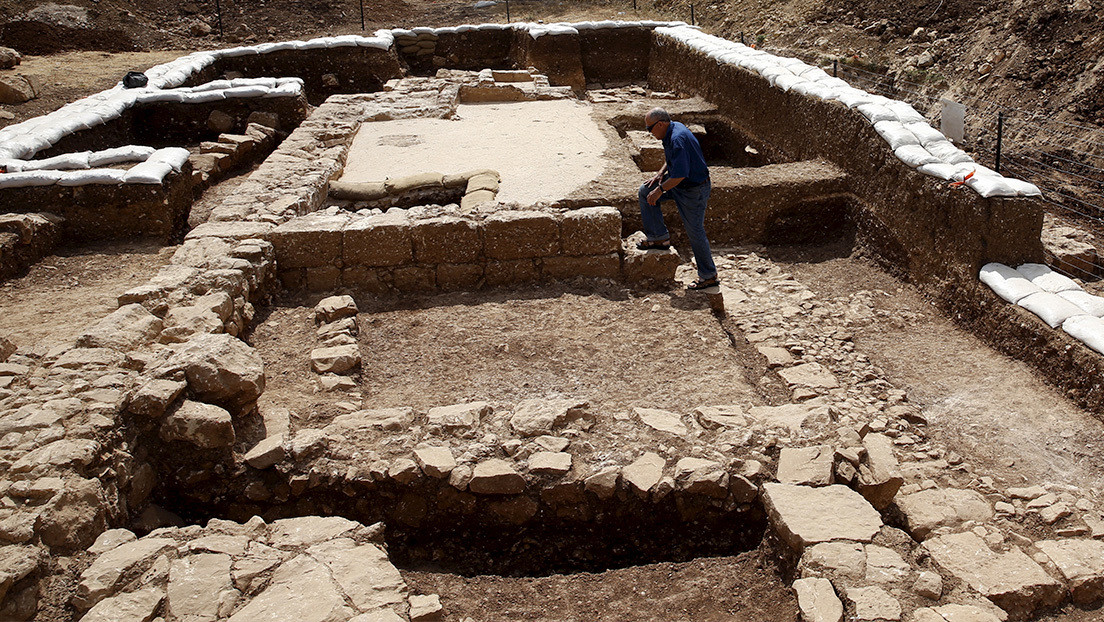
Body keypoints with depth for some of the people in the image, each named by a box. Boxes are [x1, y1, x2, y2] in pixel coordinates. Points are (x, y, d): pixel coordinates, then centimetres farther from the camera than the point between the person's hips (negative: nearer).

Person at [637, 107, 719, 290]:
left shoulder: (678, 139, -31)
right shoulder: (672, 129, 1)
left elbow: (680, 174, -32)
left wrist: (660, 190, -21)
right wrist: (661, 172, 7)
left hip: (693, 190, -10)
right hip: (679, 182, 10)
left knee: (695, 232, -1)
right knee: (645, 192, 8)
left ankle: (709, 277, 13)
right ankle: (659, 237, 14)